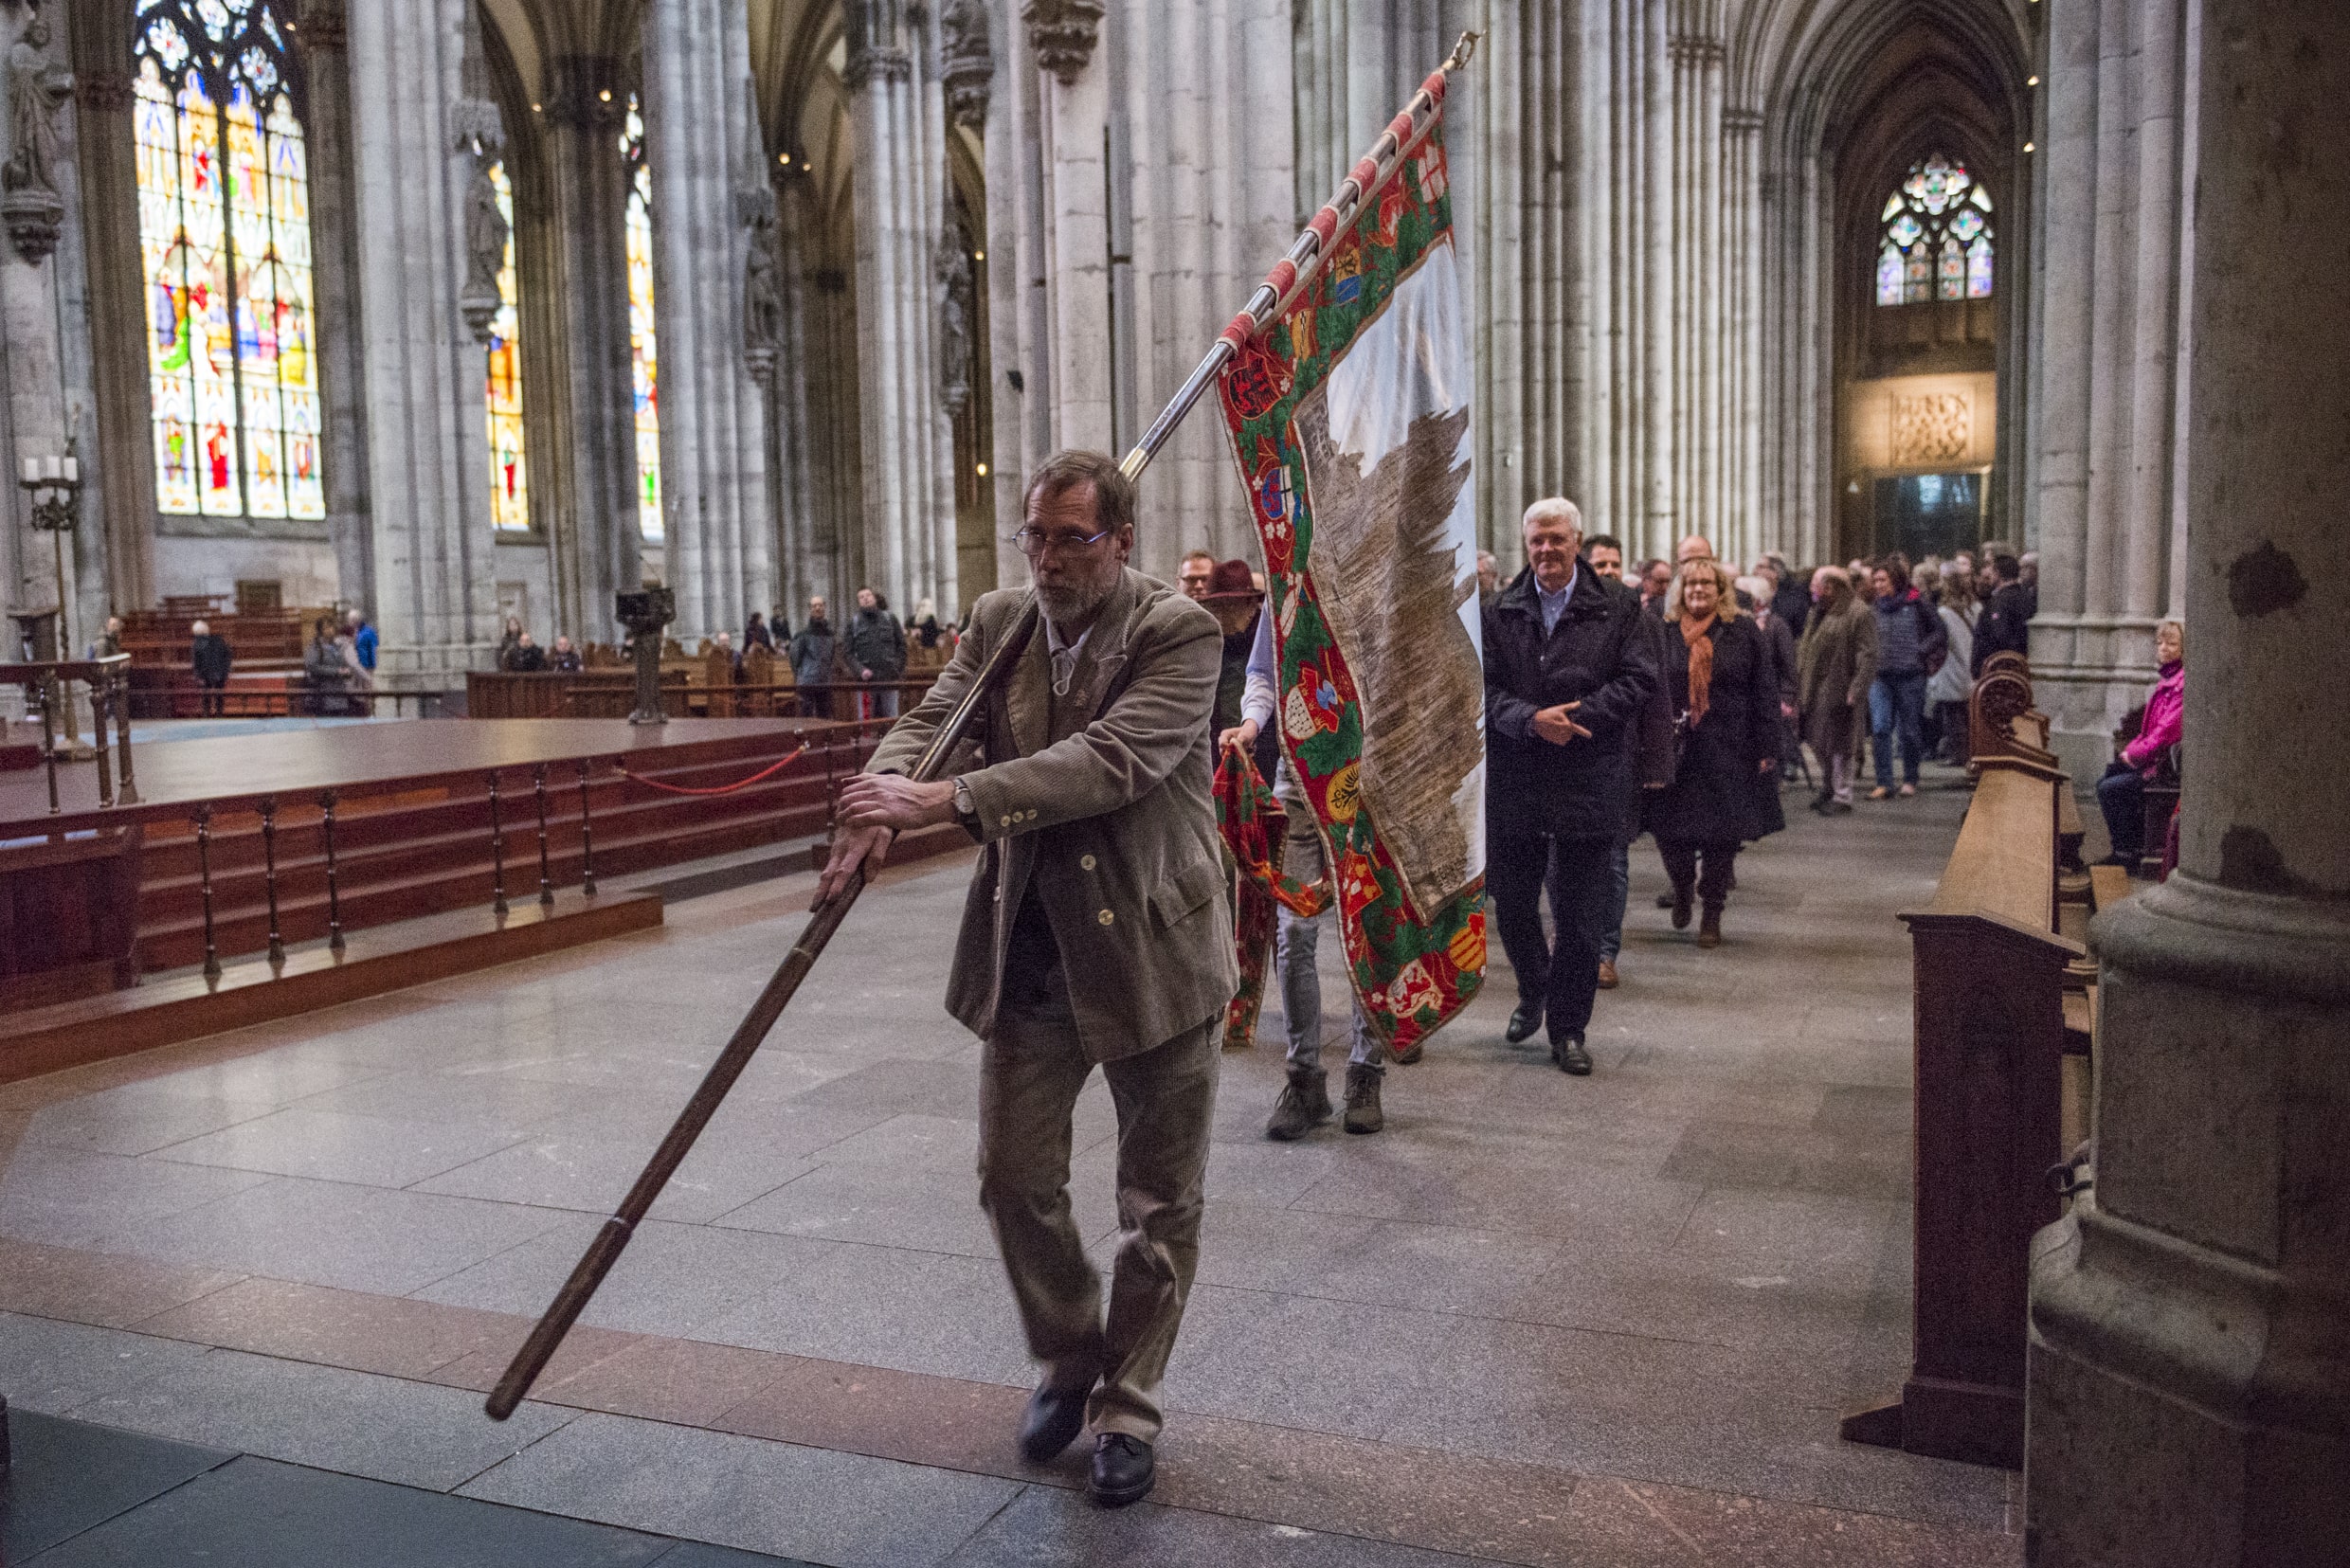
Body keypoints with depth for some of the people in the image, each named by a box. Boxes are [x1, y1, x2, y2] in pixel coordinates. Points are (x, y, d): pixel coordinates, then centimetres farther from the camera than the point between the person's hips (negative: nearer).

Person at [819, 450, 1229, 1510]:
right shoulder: (997, 623, 4)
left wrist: (943, 800, -33)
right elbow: (932, 720, -6)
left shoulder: (1178, 632, -14)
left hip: (1154, 953, -4)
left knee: (1160, 1203, 8)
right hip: (1028, 955, 4)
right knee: (1014, 1179, 9)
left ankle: (1127, 1410, 27)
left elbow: (1111, 761, -27)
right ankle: (1068, 1362, 36)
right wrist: (877, 809, -29)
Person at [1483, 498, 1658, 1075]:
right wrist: (1532, 720, -19)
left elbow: (1637, 678, -5)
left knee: (1579, 913, 3)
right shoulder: (1501, 612, 5)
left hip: (1590, 783, -2)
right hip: (1514, 782, 2)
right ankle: (1533, 994, 38)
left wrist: (1575, 716, -16)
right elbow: (1486, 688, -1)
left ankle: (1568, 1028, 17)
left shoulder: (1615, 606, 1)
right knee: (1511, 902, 11)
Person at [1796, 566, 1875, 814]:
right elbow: (1804, 650, 19)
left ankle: (1842, 796, 6)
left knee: (1839, 745, -2)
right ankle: (1827, 791, 29)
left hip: (1838, 691, -8)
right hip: (1815, 691, 8)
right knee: (1820, 743, 15)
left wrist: (1856, 691, -22)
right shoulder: (1818, 613, 16)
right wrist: (1800, 687, 13)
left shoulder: (1858, 613, -11)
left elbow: (1867, 657, -16)